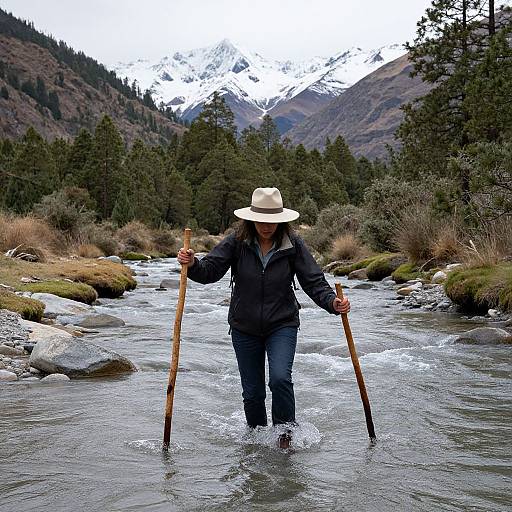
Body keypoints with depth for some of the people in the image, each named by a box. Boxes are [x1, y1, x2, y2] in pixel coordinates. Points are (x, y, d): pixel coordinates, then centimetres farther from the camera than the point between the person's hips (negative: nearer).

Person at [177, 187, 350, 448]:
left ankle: (286, 429, 3)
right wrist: (192, 264, -35)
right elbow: (210, 270, -13)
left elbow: (314, 282, -10)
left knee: (280, 378, -23)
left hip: (282, 325, -1)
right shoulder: (237, 242, -9)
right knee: (252, 392, 9)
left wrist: (332, 302, -28)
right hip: (245, 328, 1)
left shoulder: (293, 245, -9)